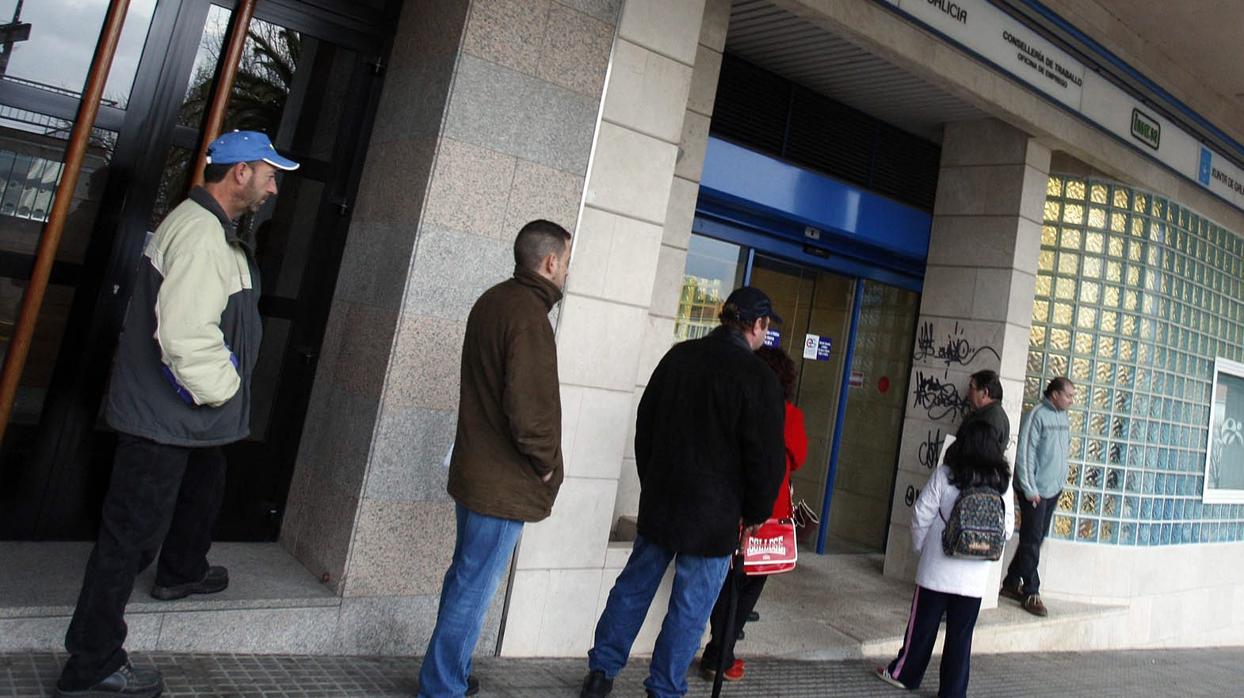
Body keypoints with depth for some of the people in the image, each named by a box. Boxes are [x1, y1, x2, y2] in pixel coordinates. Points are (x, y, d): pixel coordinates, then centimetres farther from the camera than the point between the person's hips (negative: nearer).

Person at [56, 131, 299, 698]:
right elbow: (185, 332, -33)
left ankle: (180, 572, 55)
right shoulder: (200, 233, -23)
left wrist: (222, 391, 18)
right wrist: (219, 390, -18)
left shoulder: (213, 229, 13)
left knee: (203, 491, 30)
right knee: (132, 533, -1)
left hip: (191, 416, 11)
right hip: (164, 417, -11)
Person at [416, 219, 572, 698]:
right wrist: (547, 467, -10)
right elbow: (529, 409, -26)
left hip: (473, 472, 10)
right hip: (504, 484, -10)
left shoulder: (492, 300, 9)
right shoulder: (529, 315, -20)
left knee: (465, 579, 22)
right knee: (474, 590, 3)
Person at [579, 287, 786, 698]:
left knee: (634, 586, 17)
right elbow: (766, 458, -12)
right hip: (715, 516, -5)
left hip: (658, 501, 6)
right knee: (690, 607, 8)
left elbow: (645, 425, 12)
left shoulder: (678, 356, 3)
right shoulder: (758, 378, -15)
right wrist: (756, 512, 3)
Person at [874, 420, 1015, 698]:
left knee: (923, 624, 11)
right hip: (975, 574, 2)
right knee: (961, 634, 9)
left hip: (938, 568, -2)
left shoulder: (946, 474, -8)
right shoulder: (1002, 482, -1)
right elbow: (1007, 527, 2)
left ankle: (904, 673, 25)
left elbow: (922, 513, -6)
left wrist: (920, 546, 9)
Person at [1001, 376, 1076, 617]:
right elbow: (1024, 453, -15)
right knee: (1031, 542, -3)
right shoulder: (1037, 415, -13)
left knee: (1036, 540, 12)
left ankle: (1011, 584, 22)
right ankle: (1031, 593, 4)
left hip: (1054, 489, 8)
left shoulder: (1062, 416, 10)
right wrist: (1030, 489, -16)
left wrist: (1060, 481, 14)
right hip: (1036, 489, -8)